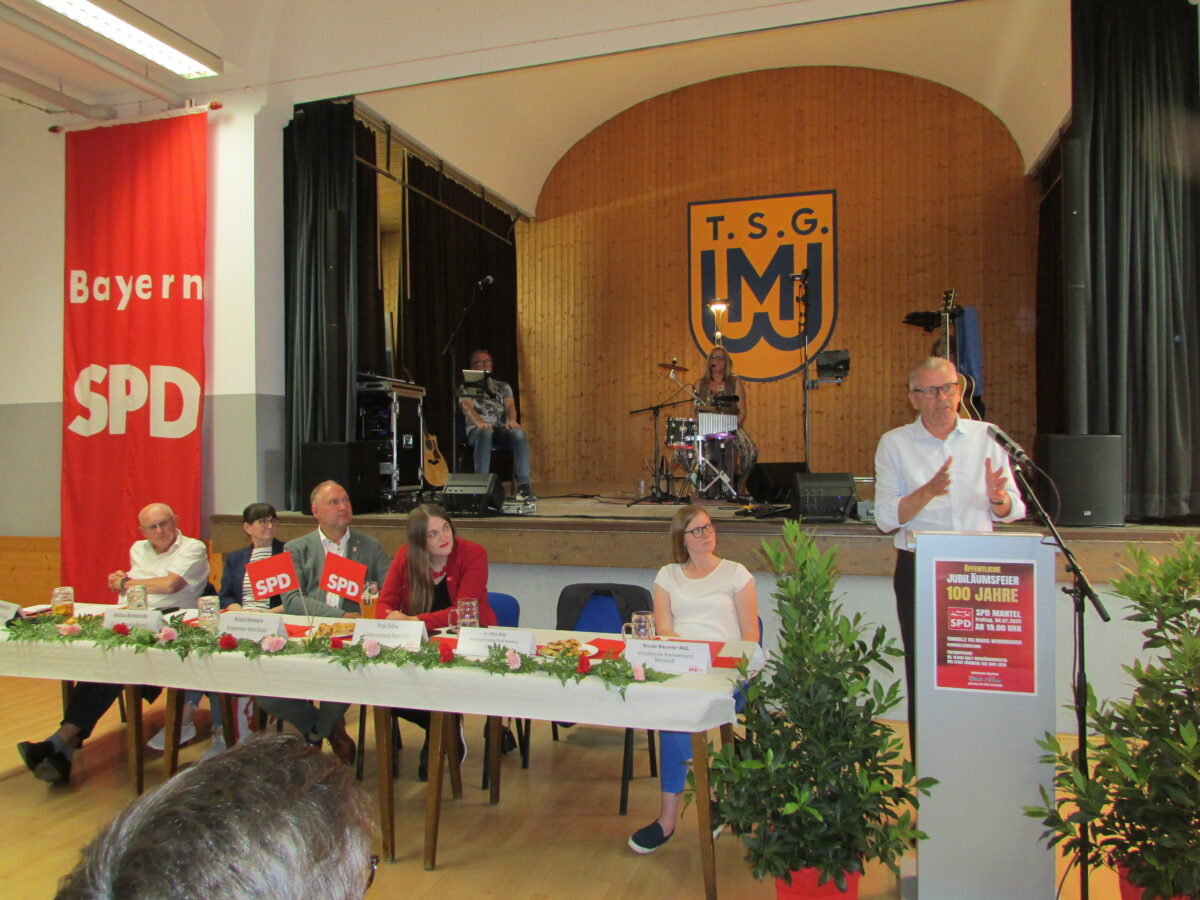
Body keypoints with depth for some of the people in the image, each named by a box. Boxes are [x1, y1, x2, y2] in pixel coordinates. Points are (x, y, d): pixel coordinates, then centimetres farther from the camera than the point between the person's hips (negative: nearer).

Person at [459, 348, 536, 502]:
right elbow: (466, 407, -7)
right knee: (485, 433, -40)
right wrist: (479, 422, -30)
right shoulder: (466, 388, 14)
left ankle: (523, 486, -40)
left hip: (502, 429, 2)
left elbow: (510, 405, 4)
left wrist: (512, 420, -21)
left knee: (519, 433, -33)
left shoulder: (503, 386, 23)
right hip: (477, 430, -2)